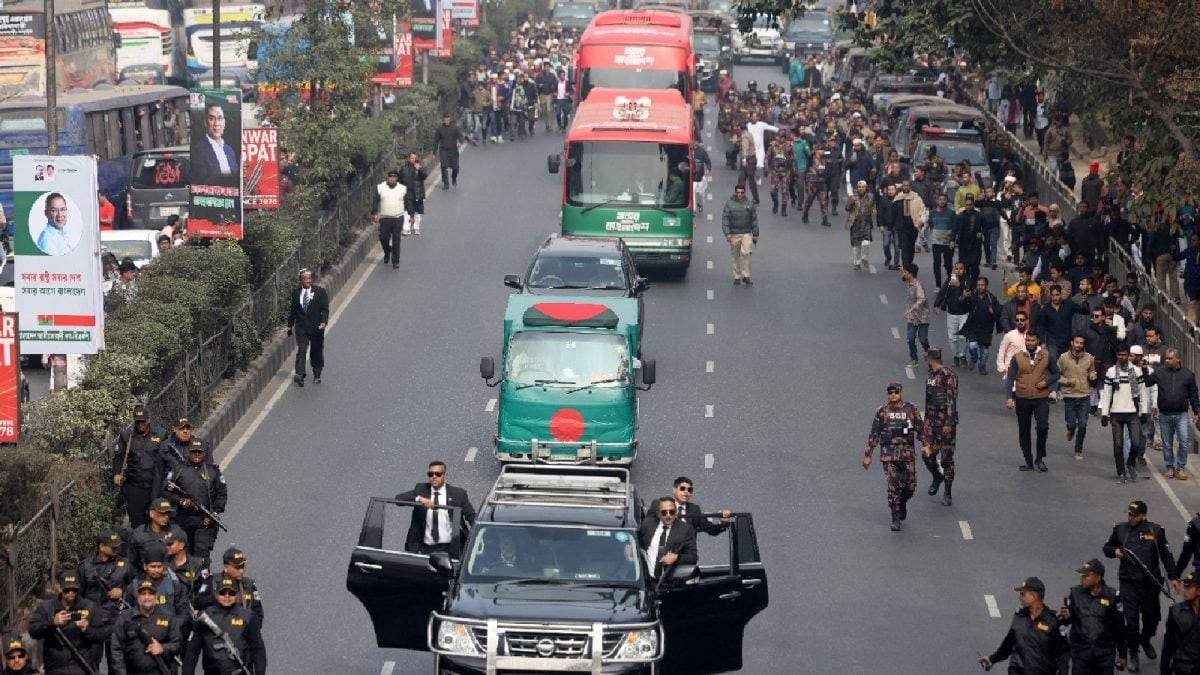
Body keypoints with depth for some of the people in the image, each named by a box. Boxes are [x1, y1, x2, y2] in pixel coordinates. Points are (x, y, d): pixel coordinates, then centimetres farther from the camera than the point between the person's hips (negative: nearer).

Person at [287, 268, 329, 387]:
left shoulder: (320, 292, -2)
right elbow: (293, 309, 13)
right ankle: (299, 375, -20)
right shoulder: (295, 292, 5)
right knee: (301, 350, -12)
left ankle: (317, 376, 23)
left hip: (316, 328, -1)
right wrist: (290, 325, 13)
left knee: (316, 352, 9)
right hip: (301, 327, 1)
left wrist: (324, 322, -22)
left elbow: (325, 309, -6)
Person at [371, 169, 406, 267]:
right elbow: (374, 201, -1)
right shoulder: (380, 188, 2)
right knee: (384, 239, 2)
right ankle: (387, 253, 33)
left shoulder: (403, 189, 6)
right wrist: (374, 213, -14)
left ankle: (395, 261, 4)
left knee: (396, 240, -2)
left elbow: (408, 202, 10)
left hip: (398, 219, 0)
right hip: (384, 219, 0)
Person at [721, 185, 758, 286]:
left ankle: (746, 276, -11)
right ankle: (737, 277, 16)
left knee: (746, 253, -16)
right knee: (735, 257, 6)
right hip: (734, 234, 0)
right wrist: (727, 233, -12)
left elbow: (754, 220, 12)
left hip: (746, 233, 0)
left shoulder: (749, 205, 6)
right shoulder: (729, 204, 1)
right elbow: (725, 219, -2)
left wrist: (755, 234, 11)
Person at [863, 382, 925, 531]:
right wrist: (868, 455, 4)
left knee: (910, 485, 2)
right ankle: (896, 519, 2)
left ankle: (902, 503, 35)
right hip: (889, 453, -1)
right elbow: (874, 435, 5)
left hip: (907, 453, 1)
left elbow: (921, 429, 7)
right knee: (893, 486, -7)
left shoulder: (911, 410, 3)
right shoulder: (882, 412, 2)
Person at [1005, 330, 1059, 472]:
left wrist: (1046, 382, -8)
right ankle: (1029, 462, 19)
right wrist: (1010, 397, -14)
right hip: (1022, 399, 1)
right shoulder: (1017, 357, 0)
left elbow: (1056, 374, 11)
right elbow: (1010, 378, -2)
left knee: (1043, 427, -14)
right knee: (1024, 432, 7)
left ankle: (1040, 458, 4)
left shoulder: (1046, 356, 2)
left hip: (1041, 398, -1)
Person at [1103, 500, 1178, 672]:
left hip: (1150, 583, 1)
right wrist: (1115, 551, -9)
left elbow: (1166, 555, 4)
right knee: (1131, 618, -6)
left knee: (1152, 616, 13)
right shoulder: (1120, 529, 1)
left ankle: (1145, 641, 44)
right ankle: (1133, 654, 7)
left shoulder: (1156, 531, -1)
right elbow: (1107, 548, 14)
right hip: (1128, 582, -1)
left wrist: (1173, 577, 1)